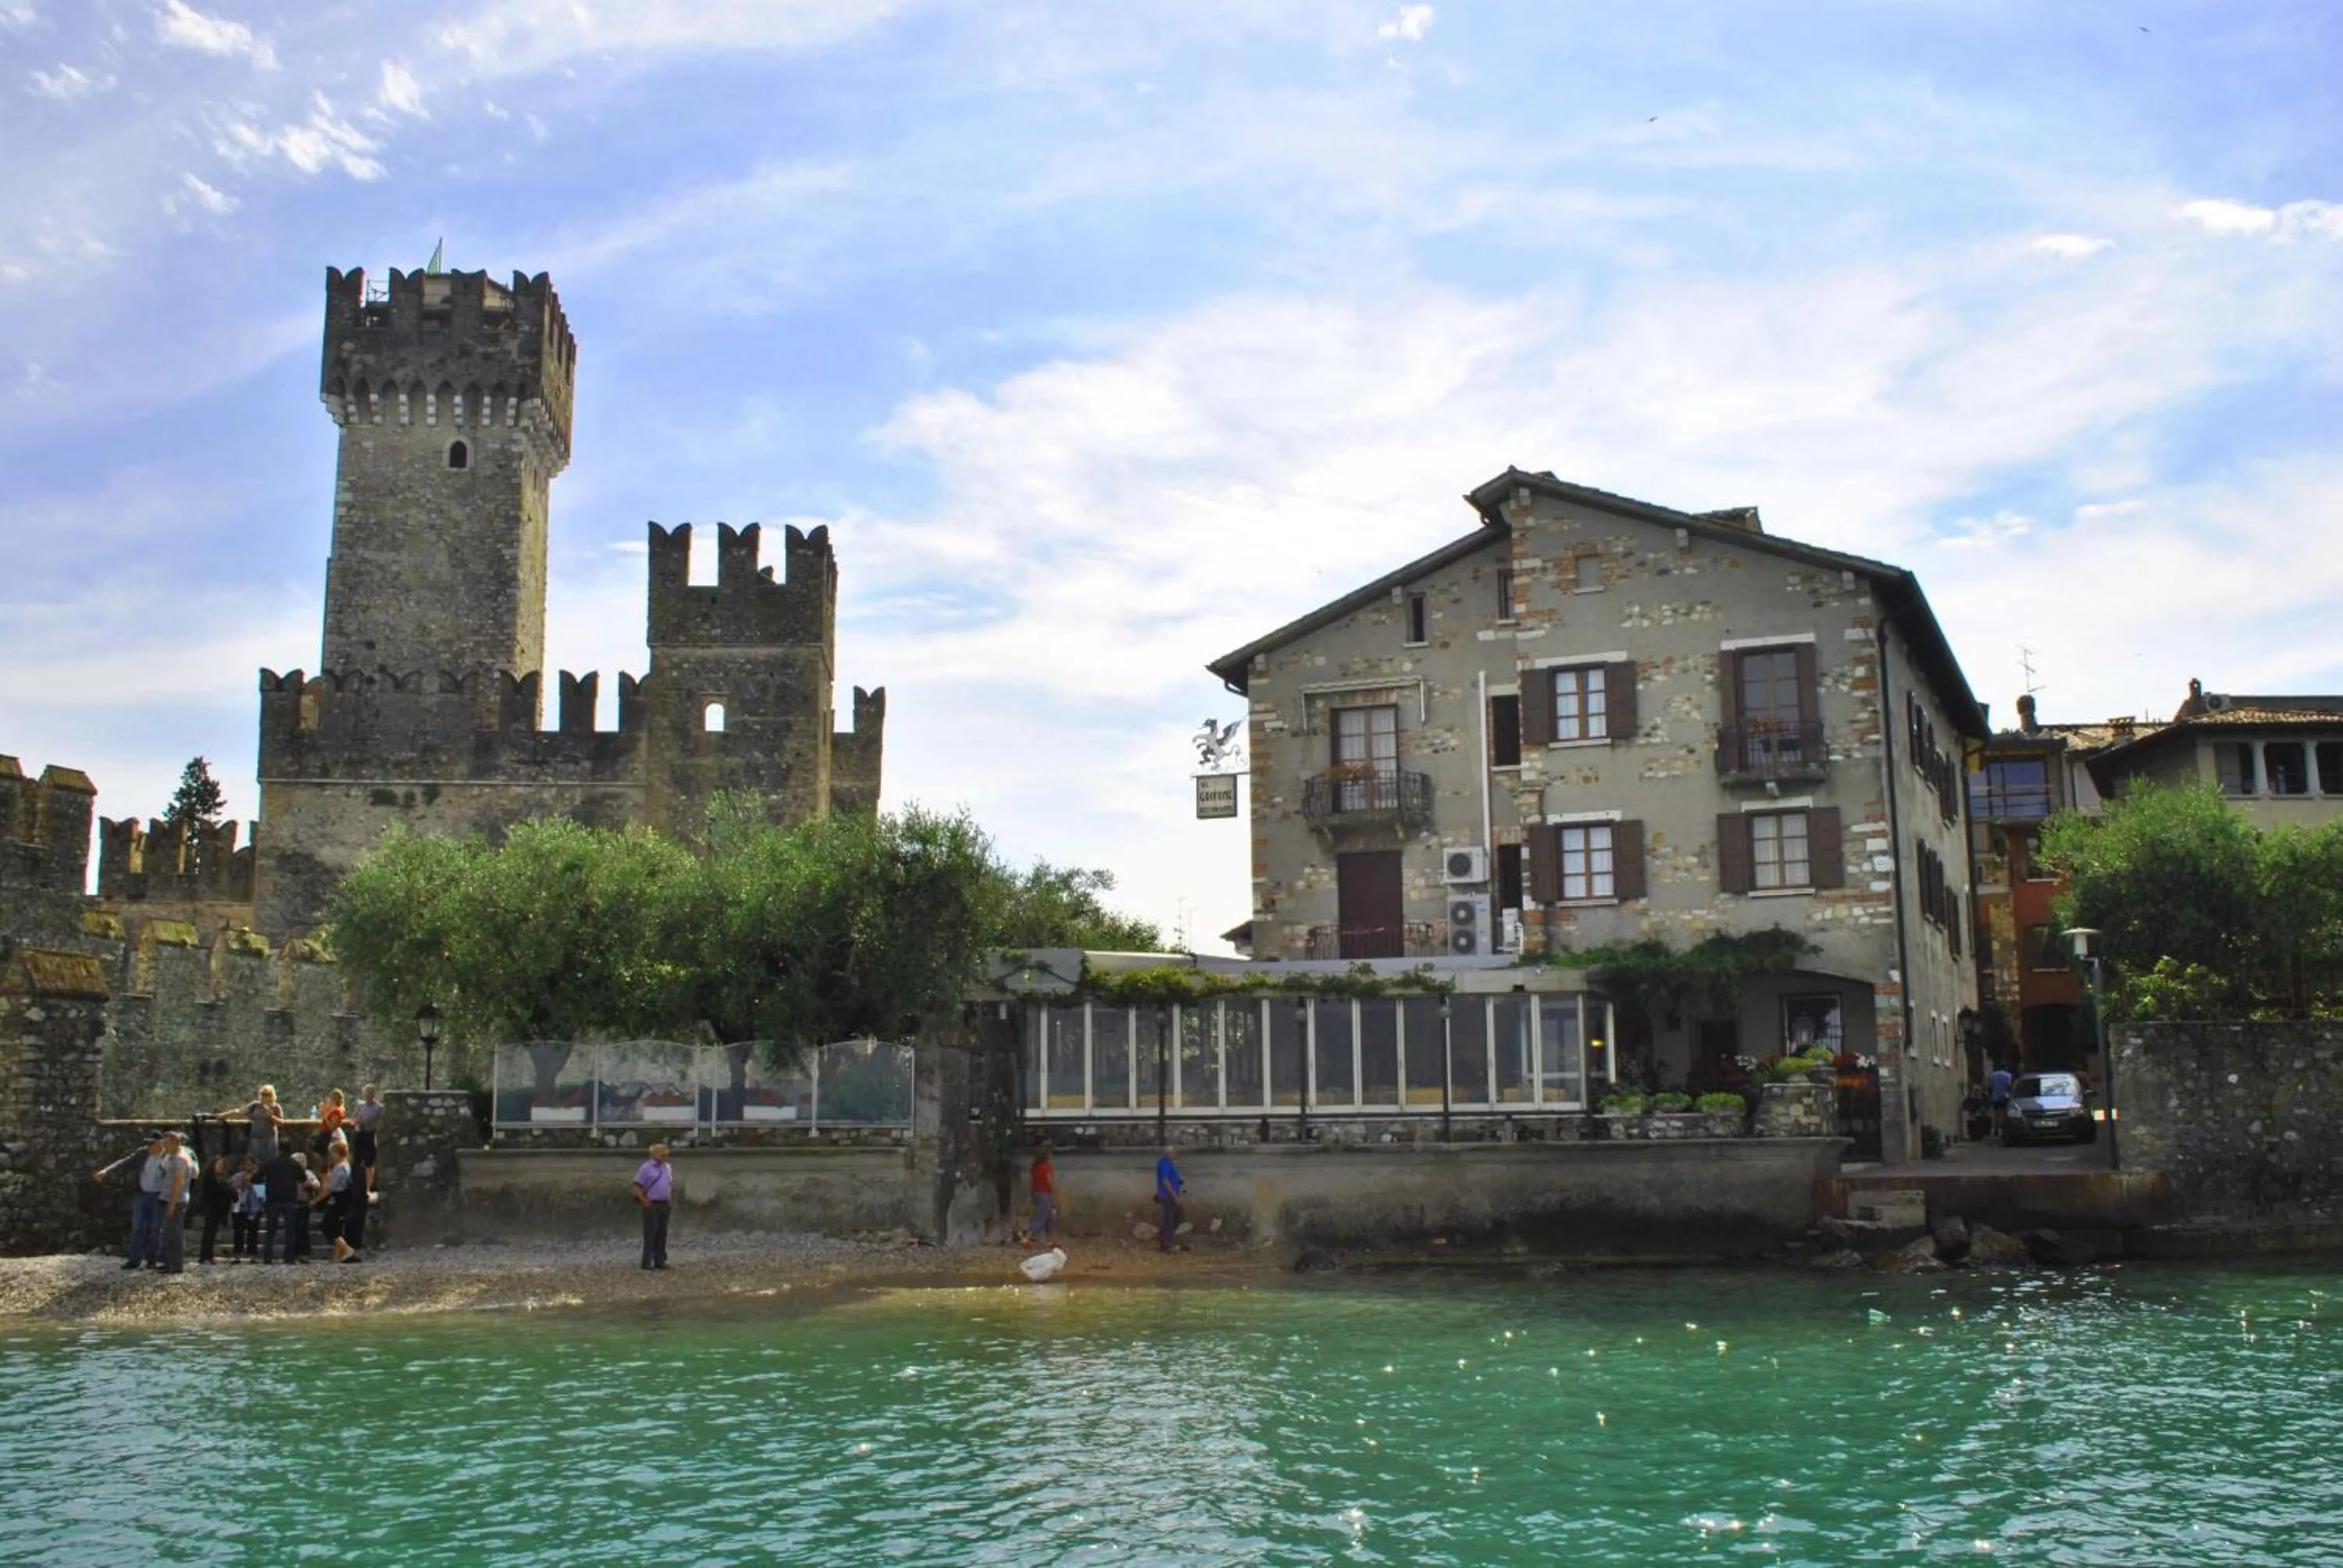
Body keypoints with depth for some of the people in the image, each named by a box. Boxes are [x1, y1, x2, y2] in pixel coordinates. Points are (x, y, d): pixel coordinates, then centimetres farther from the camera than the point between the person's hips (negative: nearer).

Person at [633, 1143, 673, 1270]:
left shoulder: (668, 1168, 12)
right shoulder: (646, 1168, -8)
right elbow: (637, 1187, -10)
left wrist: (671, 1200, 12)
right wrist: (644, 1201, -14)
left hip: (664, 1205, 6)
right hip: (651, 1206, -6)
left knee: (662, 1234, 8)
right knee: (650, 1234, -6)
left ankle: (660, 1261, 13)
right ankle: (647, 1262, -3)